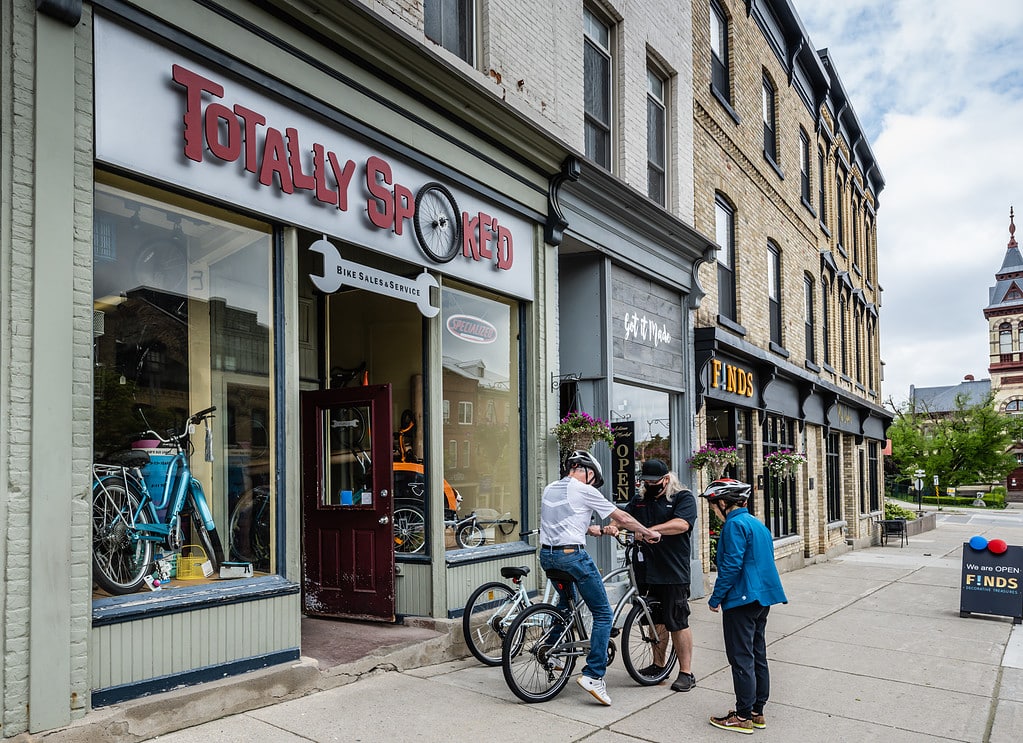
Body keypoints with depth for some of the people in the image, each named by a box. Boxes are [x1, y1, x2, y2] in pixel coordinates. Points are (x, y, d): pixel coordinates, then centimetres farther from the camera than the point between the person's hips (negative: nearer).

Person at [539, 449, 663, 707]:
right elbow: (623, 517, 2)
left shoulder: (549, 489, 16)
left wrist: (596, 529, 35)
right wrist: (649, 533, 15)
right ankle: (593, 675, -3)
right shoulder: (584, 491, -4)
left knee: (565, 600, 34)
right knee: (603, 614, 2)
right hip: (572, 554, -8)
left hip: (547, 555, 8)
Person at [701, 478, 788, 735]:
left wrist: (716, 598, -12)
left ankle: (744, 717, 4)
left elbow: (731, 565, -20)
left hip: (741, 599, -10)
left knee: (741, 659, -2)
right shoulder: (758, 524, 14)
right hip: (762, 598, 10)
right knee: (757, 656, 15)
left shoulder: (735, 524, -15)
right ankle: (757, 711, 23)